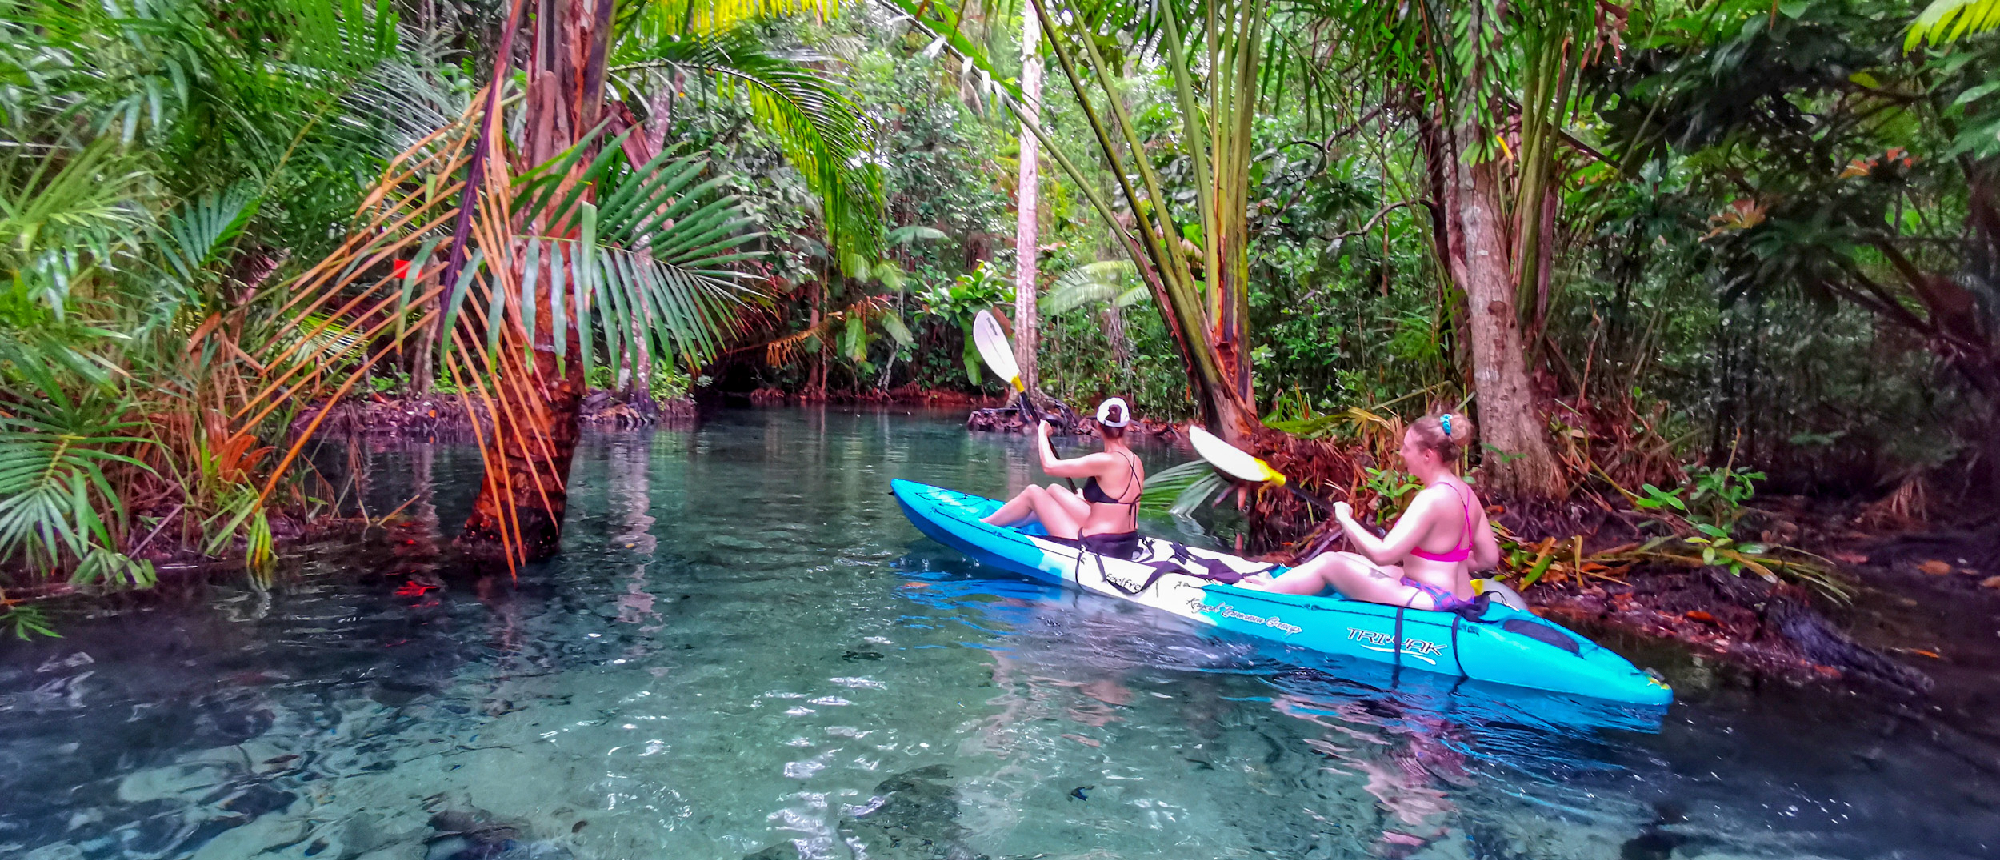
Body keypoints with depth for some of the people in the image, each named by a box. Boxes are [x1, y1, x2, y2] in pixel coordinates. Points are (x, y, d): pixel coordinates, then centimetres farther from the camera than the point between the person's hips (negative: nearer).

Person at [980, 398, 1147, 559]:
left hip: (1096, 547, -8)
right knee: (1053, 489, 21)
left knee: (1033, 492, 5)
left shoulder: (1106, 461, -21)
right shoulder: (1136, 462, 2)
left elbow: (1049, 465, -16)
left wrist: (1042, 432, 2)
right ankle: (1002, 523, 40)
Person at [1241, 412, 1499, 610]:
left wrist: (1345, 519, -13)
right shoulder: (1465, 492, 5)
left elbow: (1383, 554, -25)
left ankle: (1264, 592, 12)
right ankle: (1275, 585, 27)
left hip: (1429, 603, -9)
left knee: (1329, 563, -2)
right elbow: (1489, 558, 10)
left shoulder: (1432, 498, -22)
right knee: (1343, 559, 16)